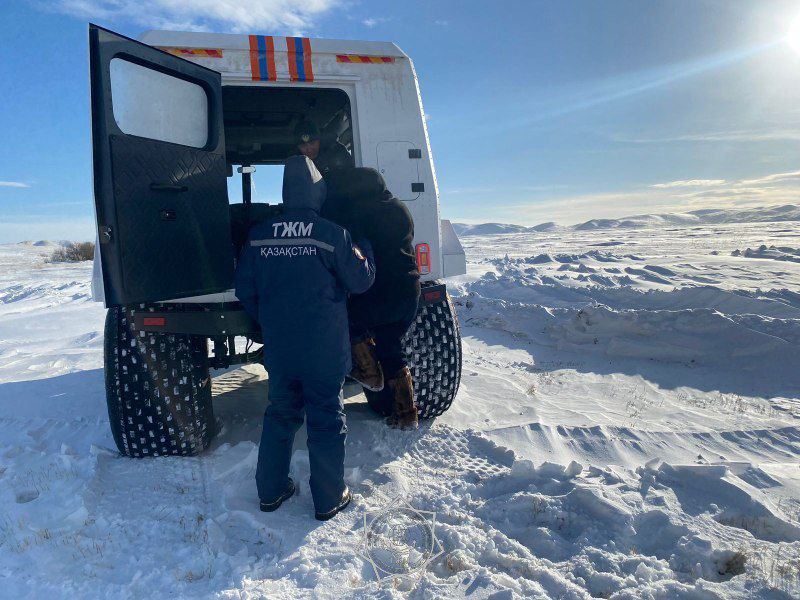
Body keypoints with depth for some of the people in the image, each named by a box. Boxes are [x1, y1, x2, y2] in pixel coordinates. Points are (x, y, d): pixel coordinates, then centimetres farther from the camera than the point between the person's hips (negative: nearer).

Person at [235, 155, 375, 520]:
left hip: (278, 349, 4)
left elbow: (245, 292, 6)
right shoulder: (332, 234, -13)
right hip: (324, 350, -4)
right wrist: (365, 249, 14)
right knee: (327, 421, 9)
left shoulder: (258, 236, -1)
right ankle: (329, 500, 20)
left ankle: (271, 491, 30)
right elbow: (361, 281, -3)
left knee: (281, 414, 19)